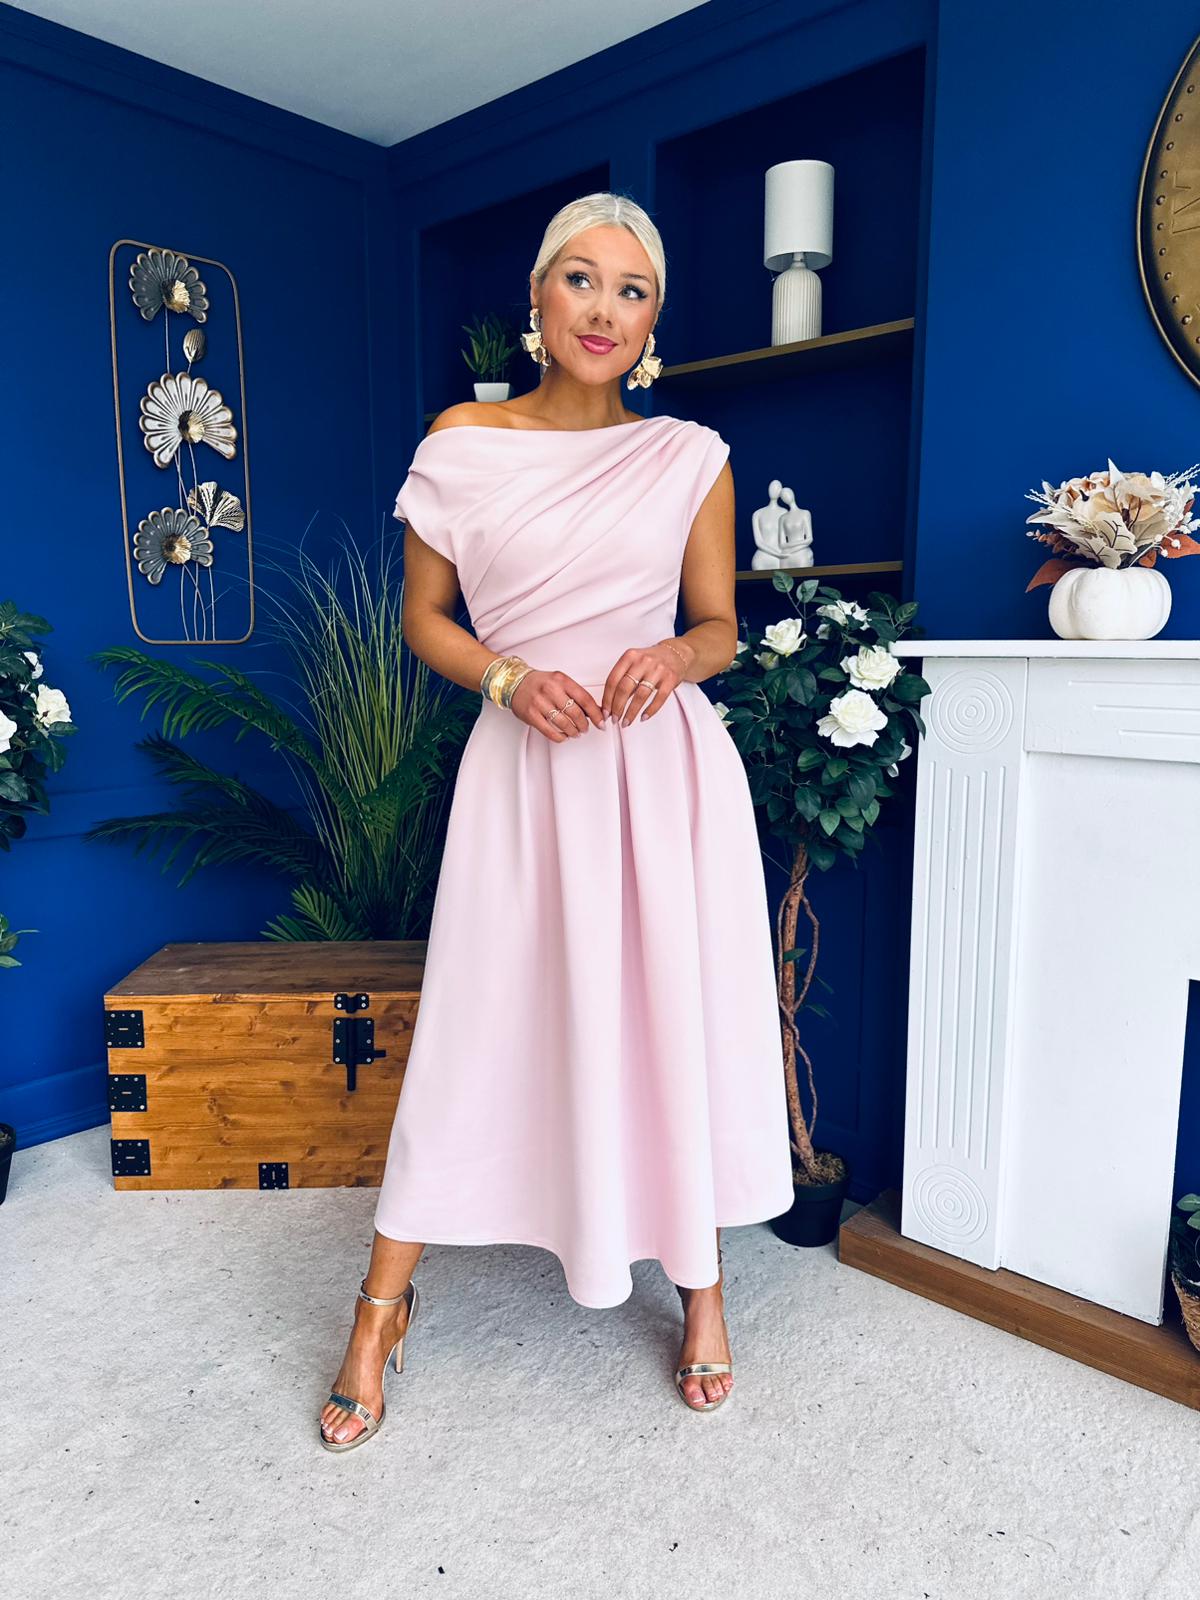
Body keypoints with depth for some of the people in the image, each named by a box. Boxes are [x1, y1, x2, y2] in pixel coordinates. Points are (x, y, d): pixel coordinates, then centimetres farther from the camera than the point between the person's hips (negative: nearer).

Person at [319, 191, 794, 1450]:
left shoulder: (690, 458, 4)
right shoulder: (460, 446, 3)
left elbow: (722, 627, 10)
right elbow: (424, 616, 7)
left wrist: (676, 654, -13)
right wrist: (509, 676, -11)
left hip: (662, 768, 1)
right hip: (522, 769, 0)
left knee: (680, 1018, 7)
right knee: (476, 1031, 4)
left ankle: (701, 1280, 30)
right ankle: (382, 1307, 23)